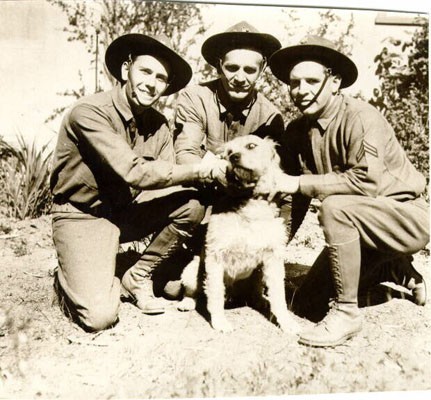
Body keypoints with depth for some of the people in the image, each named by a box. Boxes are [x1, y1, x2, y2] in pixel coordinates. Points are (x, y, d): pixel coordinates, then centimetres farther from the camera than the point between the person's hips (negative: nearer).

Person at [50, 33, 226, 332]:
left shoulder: (158, 124, 0)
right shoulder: (90, 112, -21)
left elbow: (167, 183, -6)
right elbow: (134, 172, -30)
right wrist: (198, 172, -27)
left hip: (127, 211, 6)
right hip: (83, 216, -6)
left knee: (192, 204, -19)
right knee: (100, 316, -21)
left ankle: (136, 278, 1)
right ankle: (68, 279, 15)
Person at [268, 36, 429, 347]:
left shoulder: (360, 117, -23)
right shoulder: (296, 131, -2)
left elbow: (367, 181, -34)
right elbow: (299, 198, 3)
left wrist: (300, 182, -29)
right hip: (364, 223, 8)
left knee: (335, 207, -35)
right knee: (308, 294, 10)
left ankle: (347, 312, -18)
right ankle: (399, 268, 25)